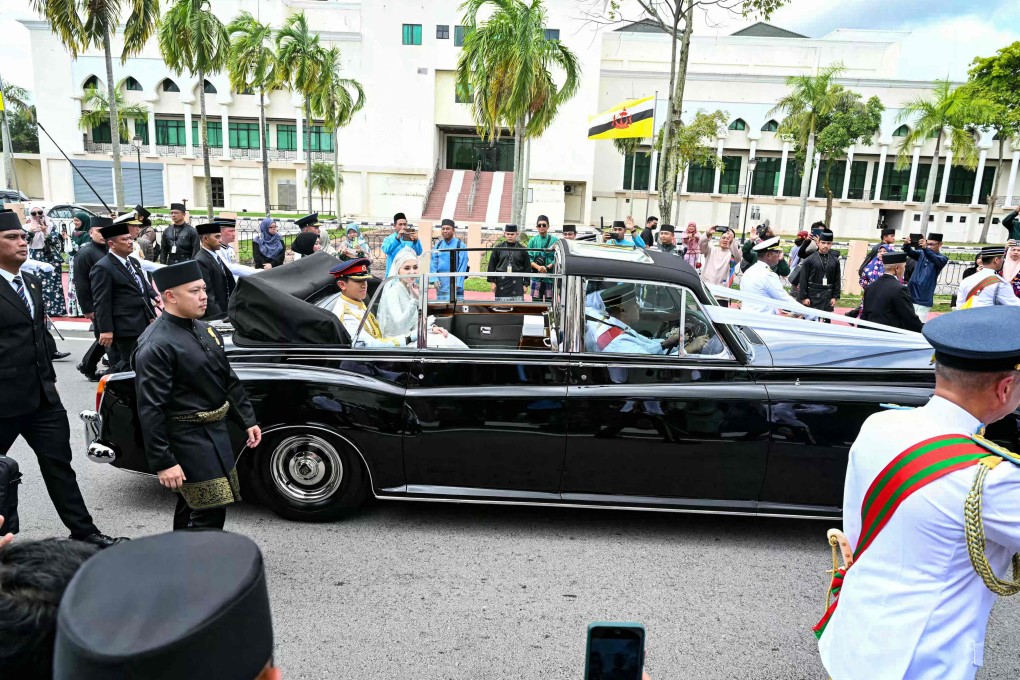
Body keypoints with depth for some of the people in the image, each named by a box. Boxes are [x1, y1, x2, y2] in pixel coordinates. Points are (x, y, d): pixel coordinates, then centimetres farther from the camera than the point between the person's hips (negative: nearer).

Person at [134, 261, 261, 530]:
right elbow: (150, 410, -21)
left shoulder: (204, 330, 7)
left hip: (217, 431, 9)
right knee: (209, 512, -6)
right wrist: (163, 462, -21)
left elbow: (229, 380, 16)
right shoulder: (155, 346, -19)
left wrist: (247, 420, 13)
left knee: (191, 505, 22)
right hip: (188, 440, -8)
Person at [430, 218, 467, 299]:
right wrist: (434, 279, -7)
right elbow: (433, 263, 7)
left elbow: (463, 266, -7)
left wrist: (457, 283, -14)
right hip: (440, 283, 4)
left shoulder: (460, 245, -4)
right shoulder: (438, 245, 9)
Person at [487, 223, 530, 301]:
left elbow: (527, 267, 8)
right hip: (501, 281, 1)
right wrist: (492, 281, 1)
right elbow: (492, 265, 6)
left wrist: (525, 284, 4)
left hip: (517, 283, 0)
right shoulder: (498, 248, 4)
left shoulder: (522, 249, 4)